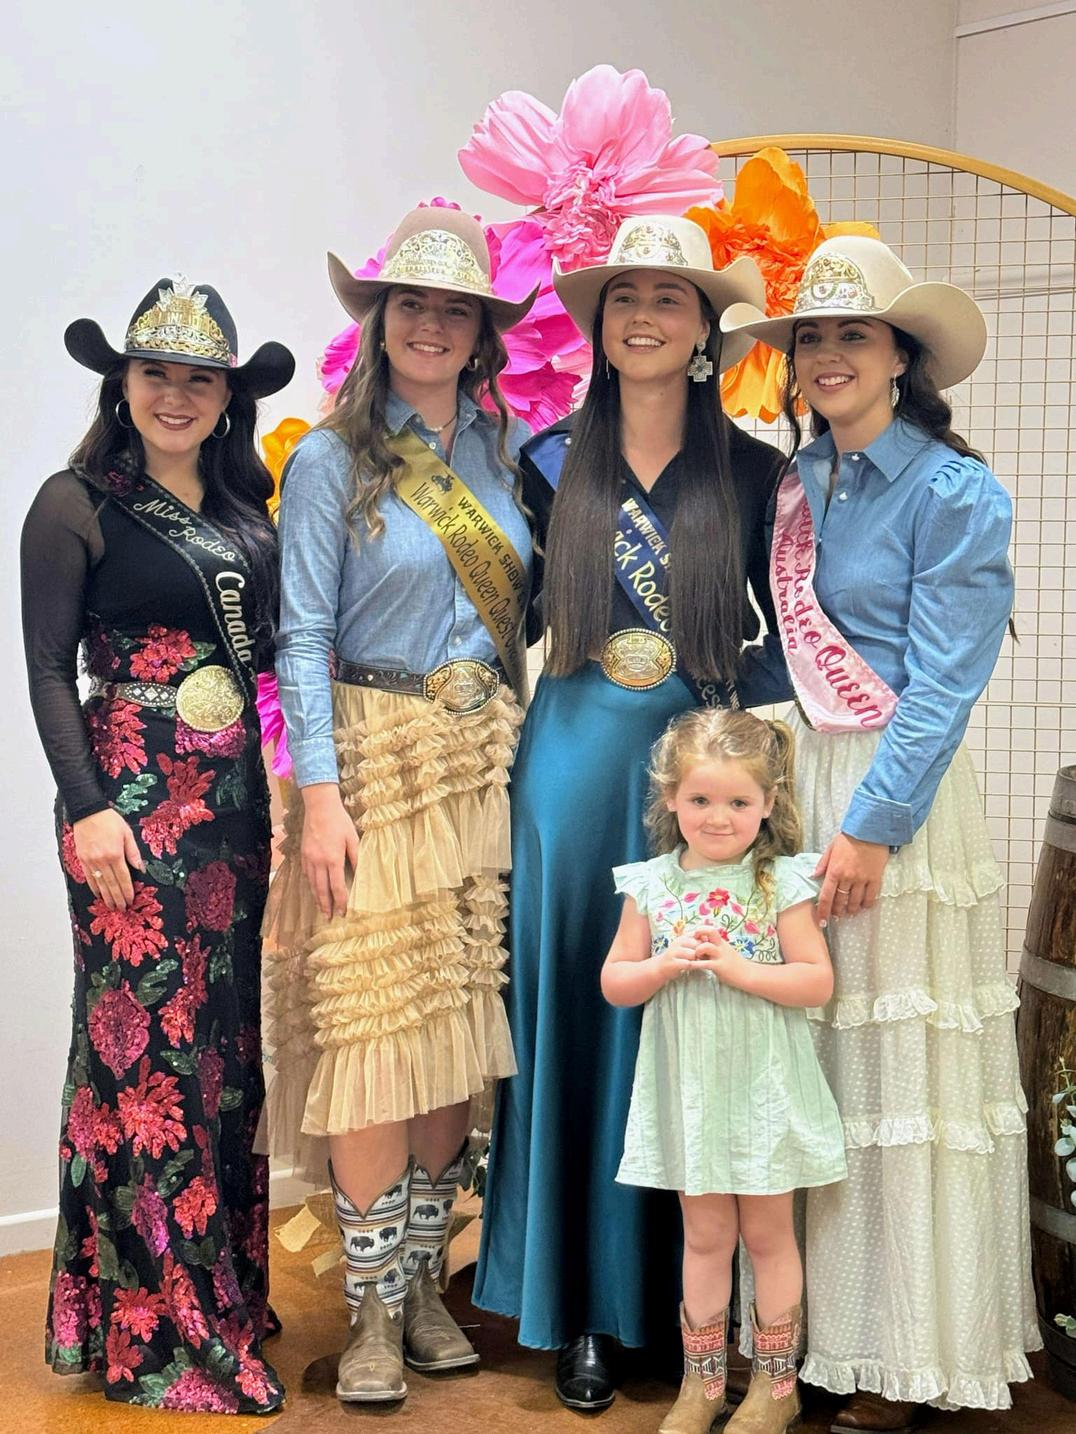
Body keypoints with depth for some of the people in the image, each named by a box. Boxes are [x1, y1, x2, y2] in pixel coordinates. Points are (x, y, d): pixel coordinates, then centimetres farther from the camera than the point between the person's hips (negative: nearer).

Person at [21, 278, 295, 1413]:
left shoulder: (246, 508, 13)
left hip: (235, 798, 6)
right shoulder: (76, 504, -3)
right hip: (131, 797, -6)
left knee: (225, 1035, 11)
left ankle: (225, 1291, 25)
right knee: (148, 1041, -3)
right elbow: (48, 669, -7)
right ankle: (158, 1327, 9)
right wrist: (86, 807, -15)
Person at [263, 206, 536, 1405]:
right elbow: (303, 640, -5)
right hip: (375, 759, -4)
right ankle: (374, 1310, 6)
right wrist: (320, 796, -12)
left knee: (460, 1031, 6)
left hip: (488, 761, 4)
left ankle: (425, 1280, 19)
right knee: (372, 1032, -5)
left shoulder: (509, 450, 10)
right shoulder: (331, 461, -2)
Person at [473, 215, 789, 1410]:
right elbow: (509, 619, 8)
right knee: (573, 1018, 5)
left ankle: (688, 1290, 20)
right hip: (572, 765, 1)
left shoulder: (749, 470, 4)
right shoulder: (553, 461, 5)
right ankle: (581, 1305, 17)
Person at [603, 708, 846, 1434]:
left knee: (768, 1233, 9)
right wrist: (666, 966, -17)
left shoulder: (781, 883, -8)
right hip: (690, 1089, 2)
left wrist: (737, 967, -22)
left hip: (763, 1087, -2)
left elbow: (817, 982, -12)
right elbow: (614, 982, 1)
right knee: (705, 1235, 13)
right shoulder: (651, 885, -1)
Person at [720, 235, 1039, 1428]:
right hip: (786, 779, 5)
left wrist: (872, 824, -16)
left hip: (900, 792, -5)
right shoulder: (787, 486, 11)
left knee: (894, 1064, 0)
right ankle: (797, 1331, 20)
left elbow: (943, 682, -11)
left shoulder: (956, 493, -6)